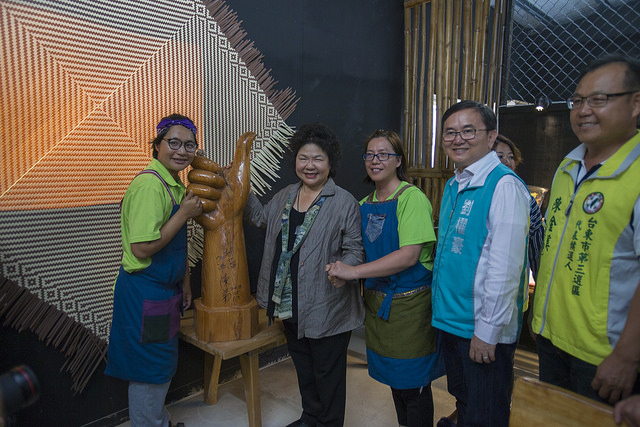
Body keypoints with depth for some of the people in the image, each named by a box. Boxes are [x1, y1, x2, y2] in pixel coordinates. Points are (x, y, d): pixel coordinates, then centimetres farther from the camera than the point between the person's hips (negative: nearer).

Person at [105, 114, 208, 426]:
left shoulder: (174, 184, 9)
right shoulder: (150, 184, -22)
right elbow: (142, 248, -28)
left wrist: (184, 280, 17)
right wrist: (185, 214, -22)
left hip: (164, 290, 10)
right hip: (145, 293, -10)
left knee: (162, 368, 24)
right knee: (150, 371, 7)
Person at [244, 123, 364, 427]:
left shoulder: (344, 202, -13)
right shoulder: (286, 196, 7)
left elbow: (354, 250, -11)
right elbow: (260, 216, 21)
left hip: (326, 308, -6)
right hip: (290, 304, 7)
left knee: (327, 371, 11)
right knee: (302, 366, 24)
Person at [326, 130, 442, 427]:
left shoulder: (412, 198, -14)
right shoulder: (364, 204, 8)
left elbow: (409, 255, -23)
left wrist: (354, 271, -25)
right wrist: (342, 267, 0)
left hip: (409, 302, -6)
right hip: (377, 300, 7)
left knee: (413, 386, 6)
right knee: (394, 379, 20)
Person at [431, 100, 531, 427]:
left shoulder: (504, 186, -19)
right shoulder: (453, 186, 9)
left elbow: (505, 268, -23)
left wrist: (488, 331, -20)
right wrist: (443, 308, 16)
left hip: (484, 330, -8)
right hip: (451, 322, 8)